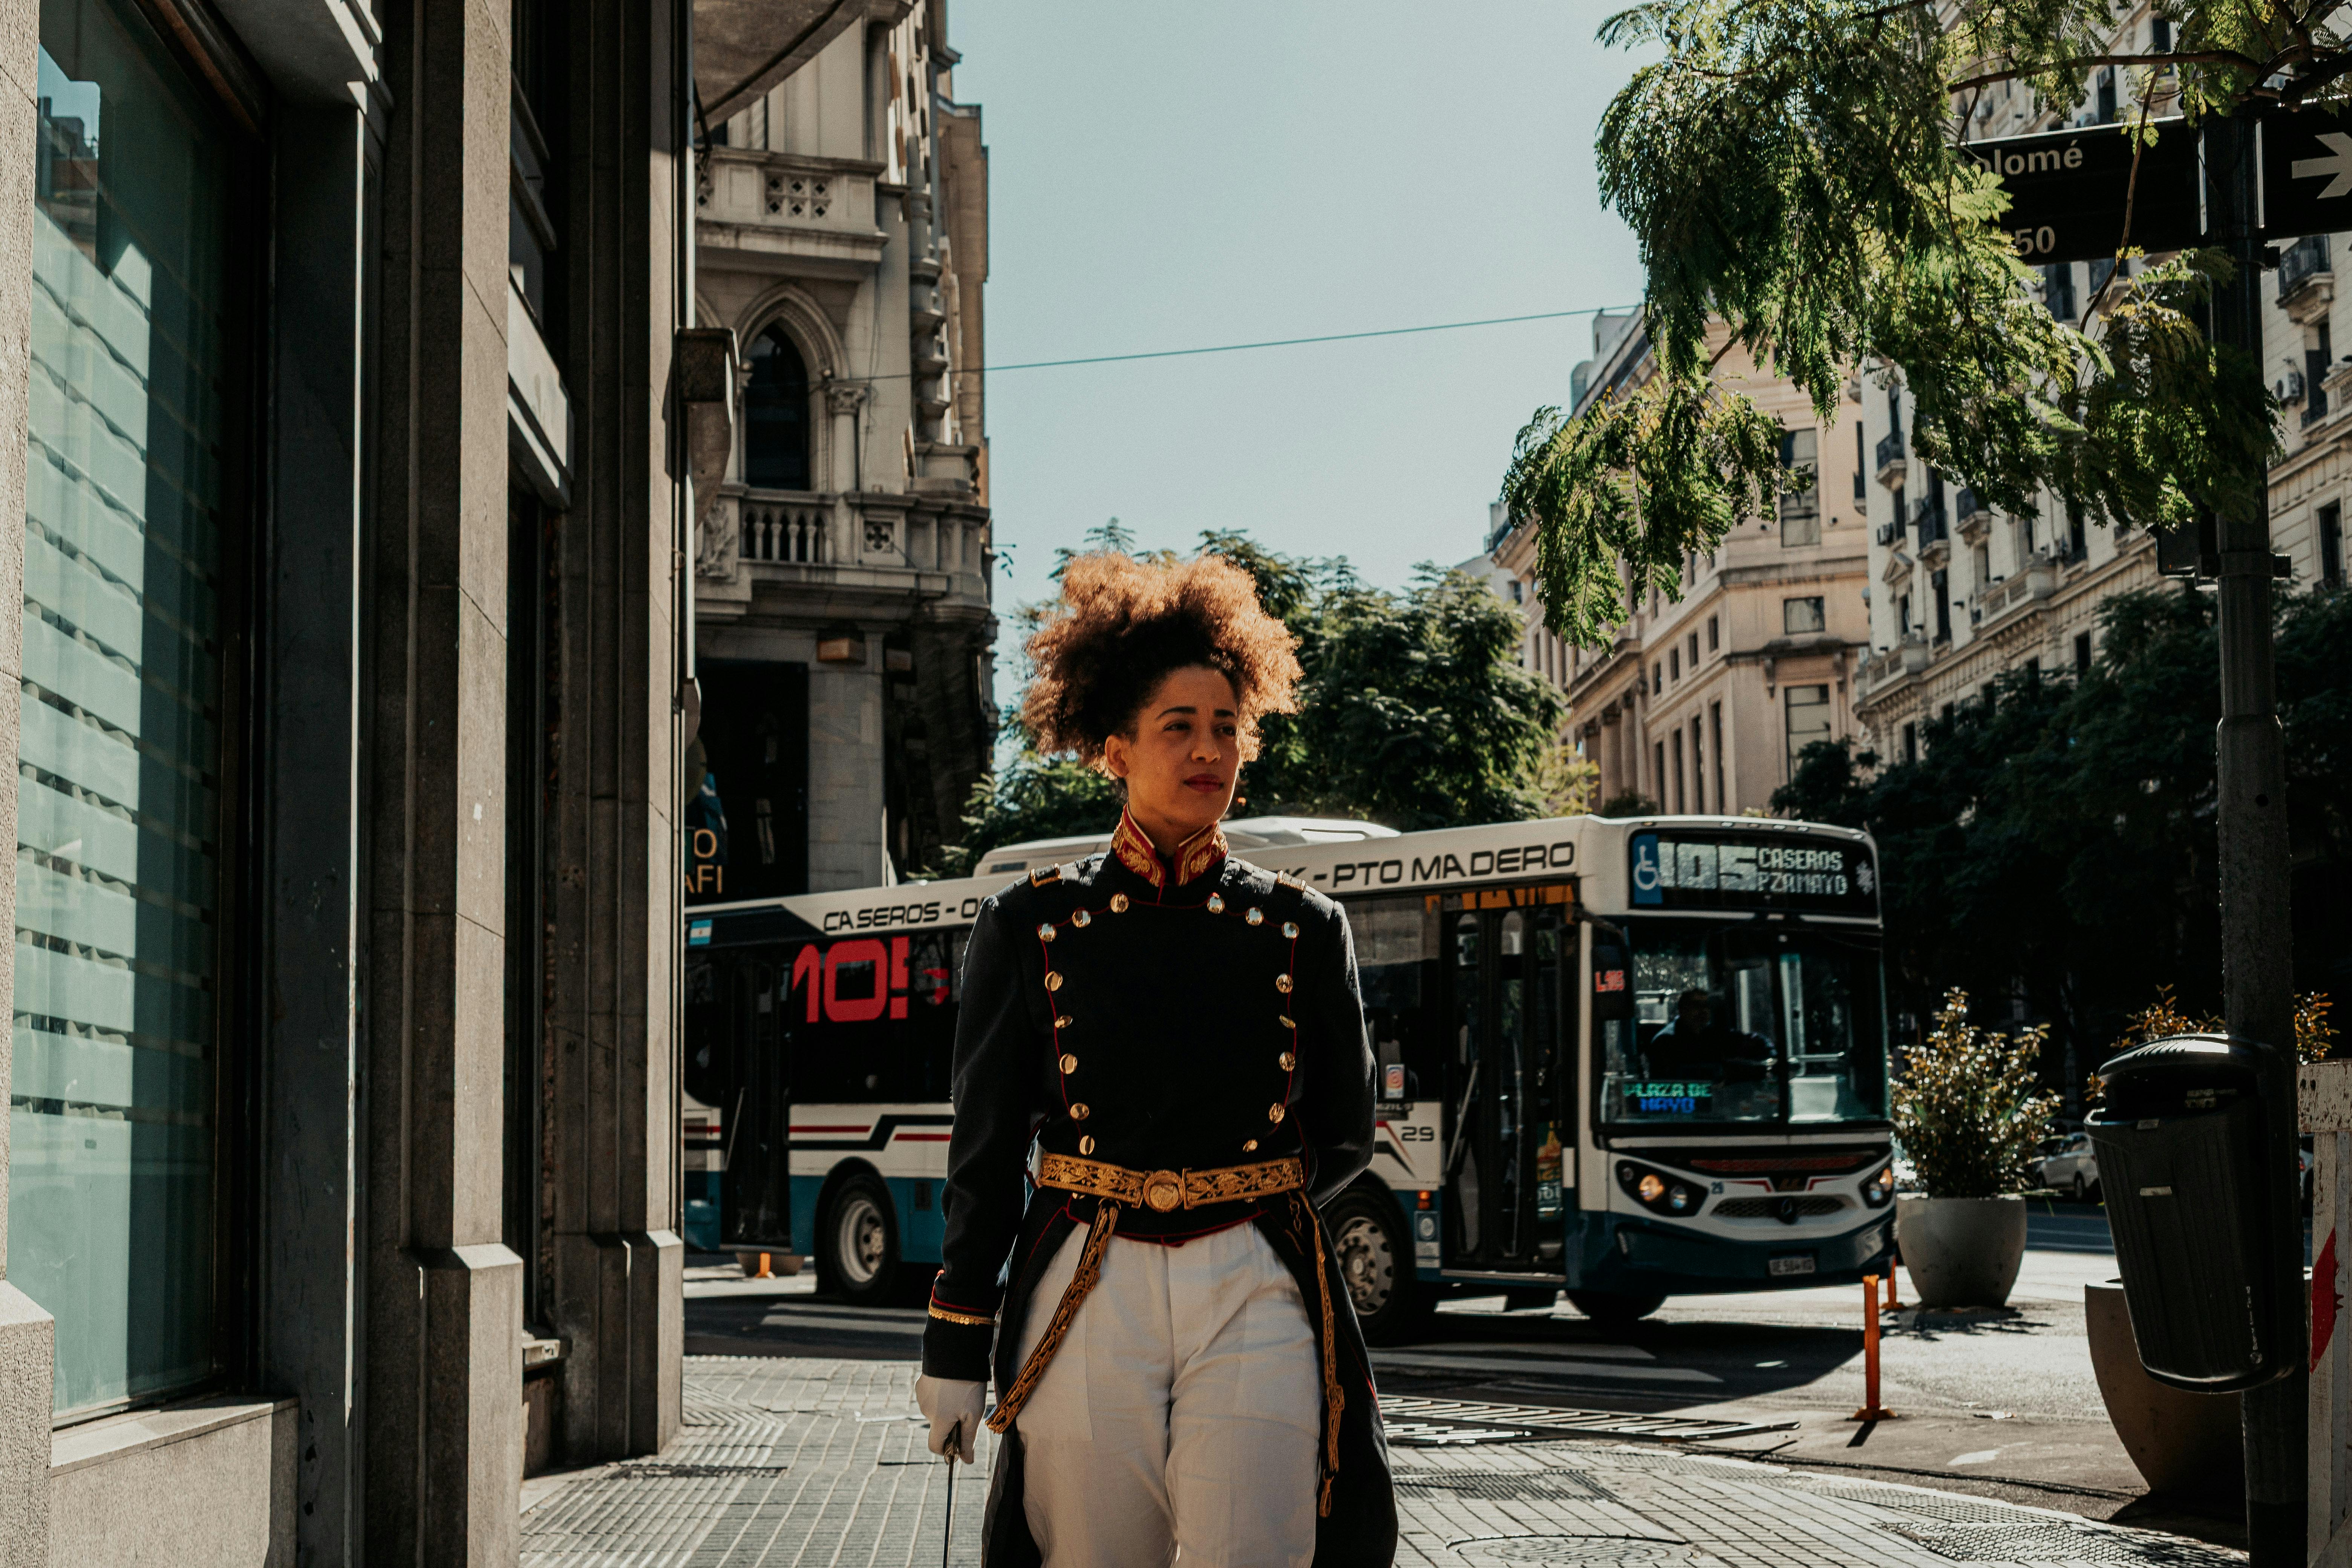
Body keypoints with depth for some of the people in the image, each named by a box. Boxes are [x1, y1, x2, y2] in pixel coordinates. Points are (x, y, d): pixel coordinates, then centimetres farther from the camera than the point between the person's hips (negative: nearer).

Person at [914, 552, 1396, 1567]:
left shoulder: (1304, 929, 7)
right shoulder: (1029, 926, 4)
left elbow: (1344, 1141, 17)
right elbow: (984, 1155, 6)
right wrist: (954, 1349, 4)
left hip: (1256, 1302, 1)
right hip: (1086, 1303, 0)